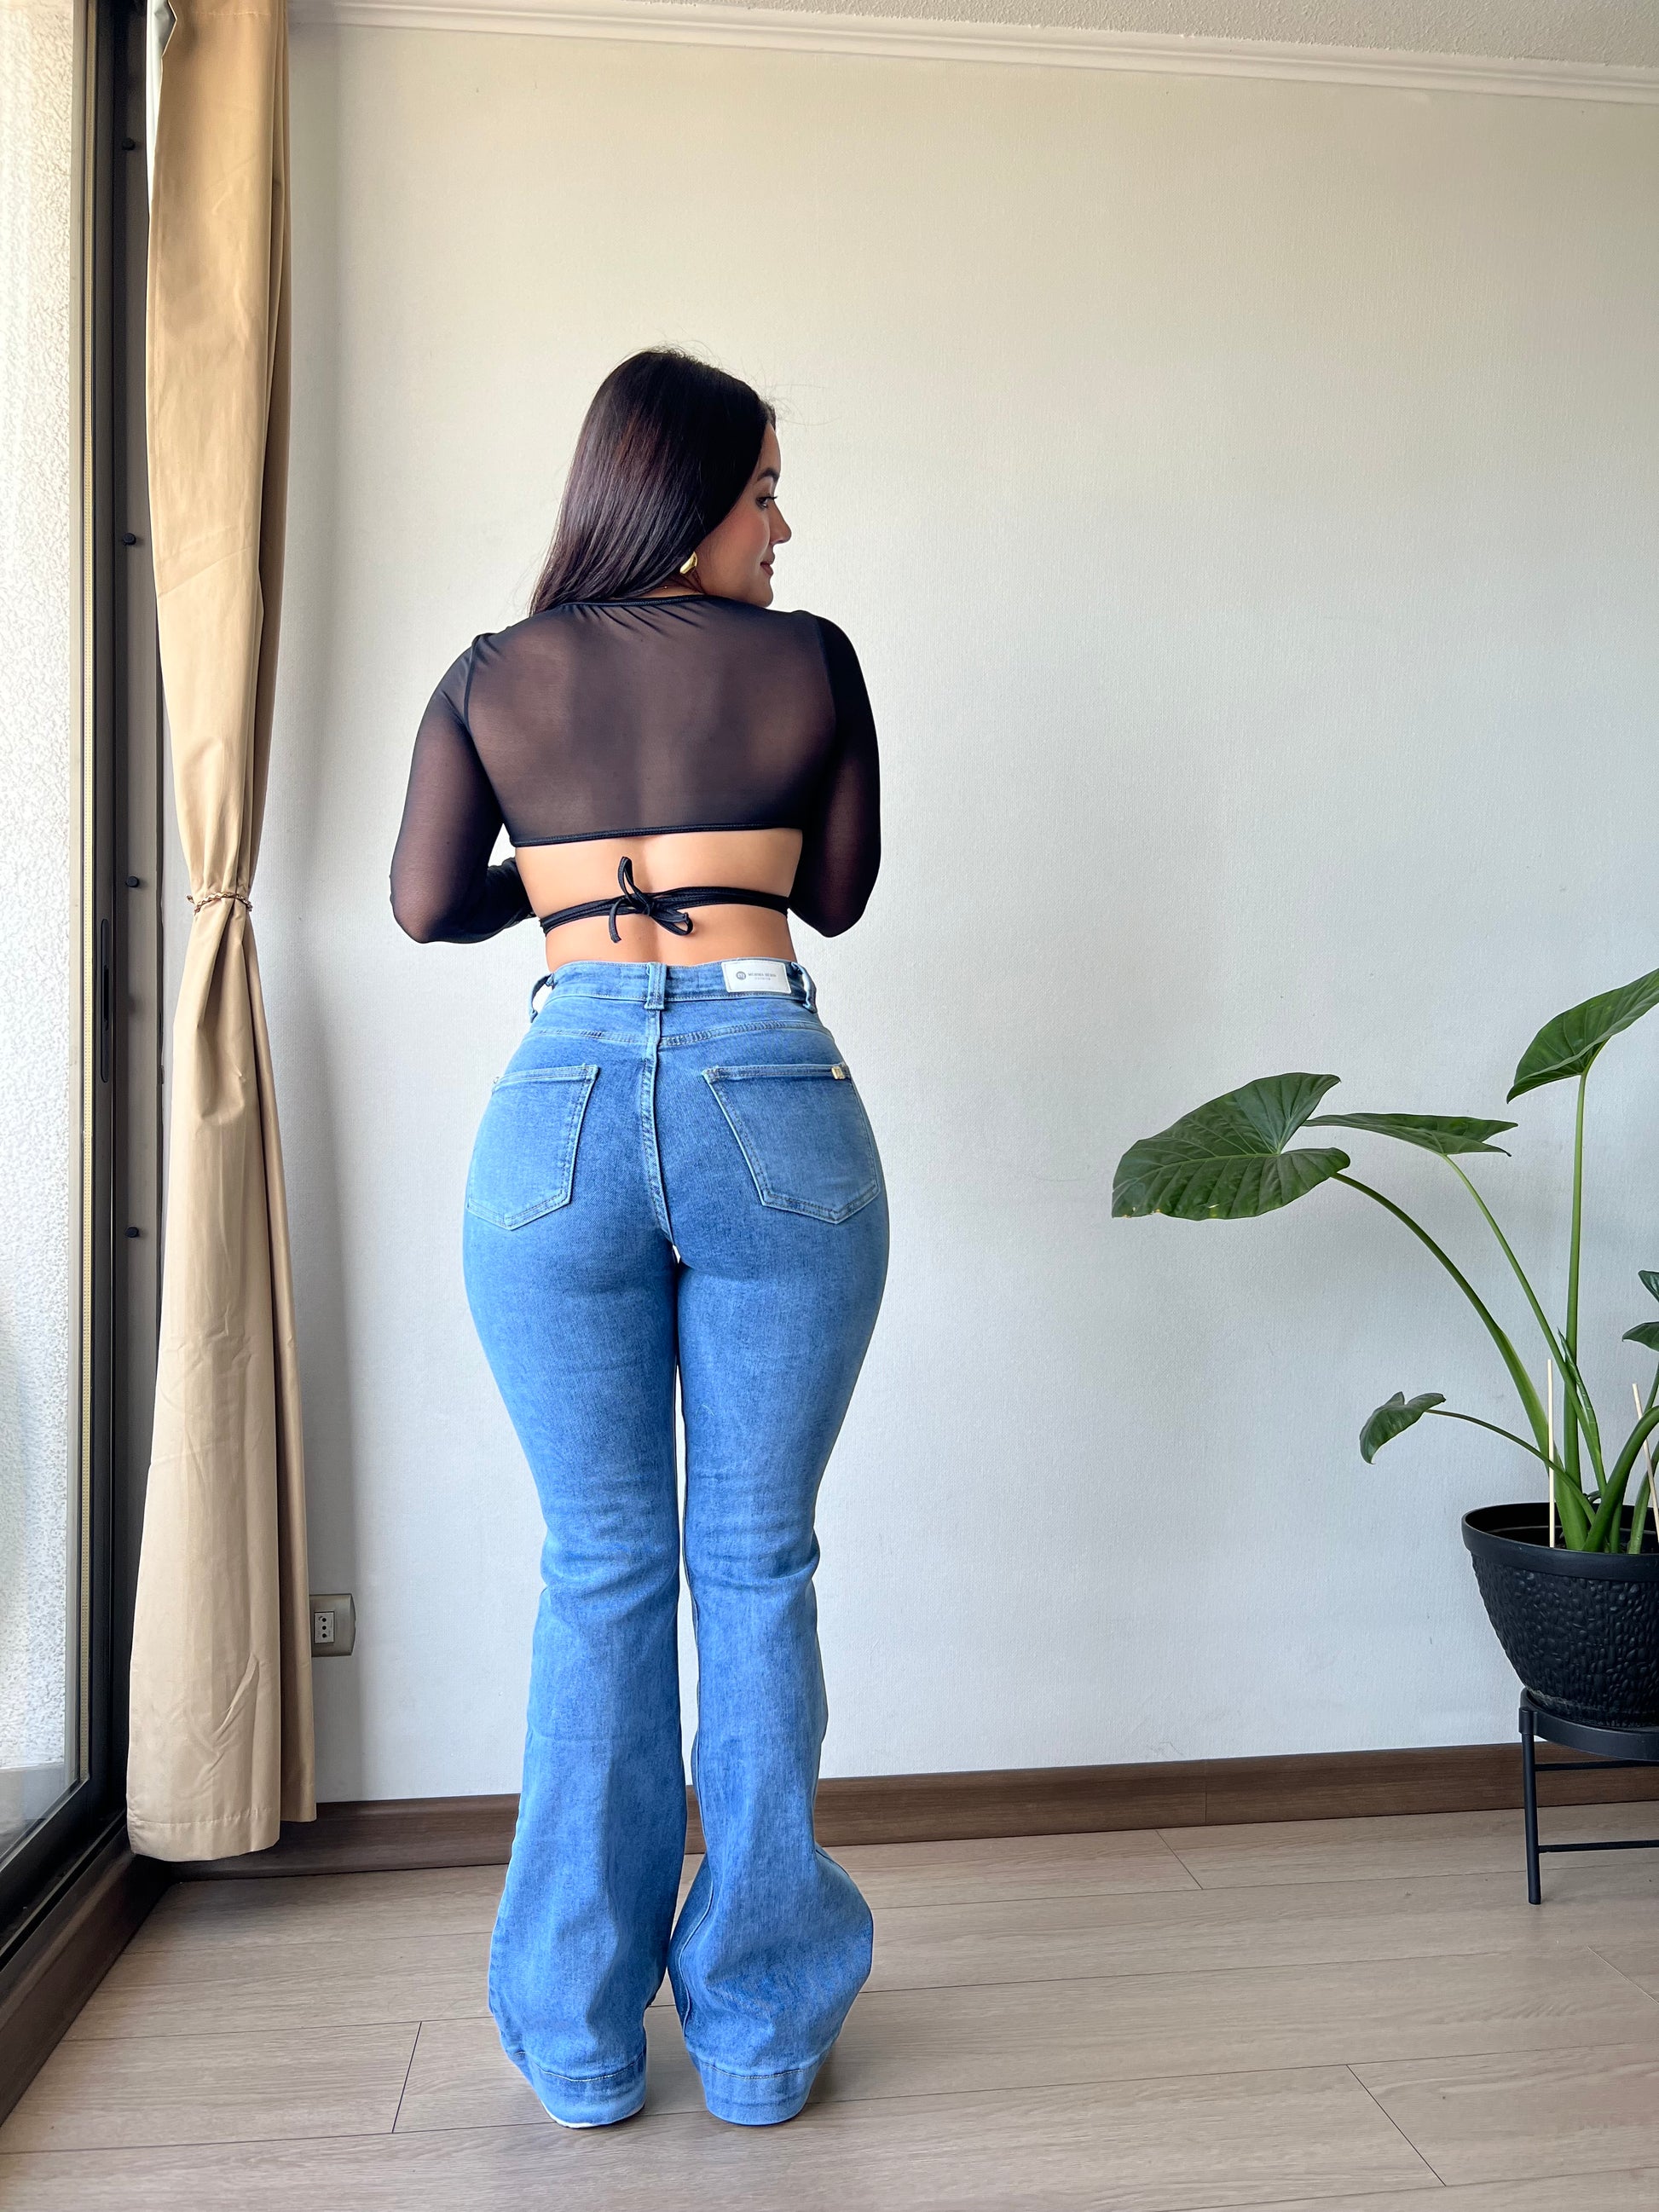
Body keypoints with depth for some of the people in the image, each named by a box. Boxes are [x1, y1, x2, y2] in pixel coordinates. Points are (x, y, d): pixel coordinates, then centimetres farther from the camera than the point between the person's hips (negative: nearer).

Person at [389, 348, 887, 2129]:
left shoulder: (492, 679, 10)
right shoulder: (808, 662, 7)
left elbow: (428, 905, 15)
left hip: (563, 1107, 2)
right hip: (773, 1100, -1)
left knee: (599, 1567, 12)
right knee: (757, 1565, 9)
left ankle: (583, 2042, 23)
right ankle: (756, 2033, 20)